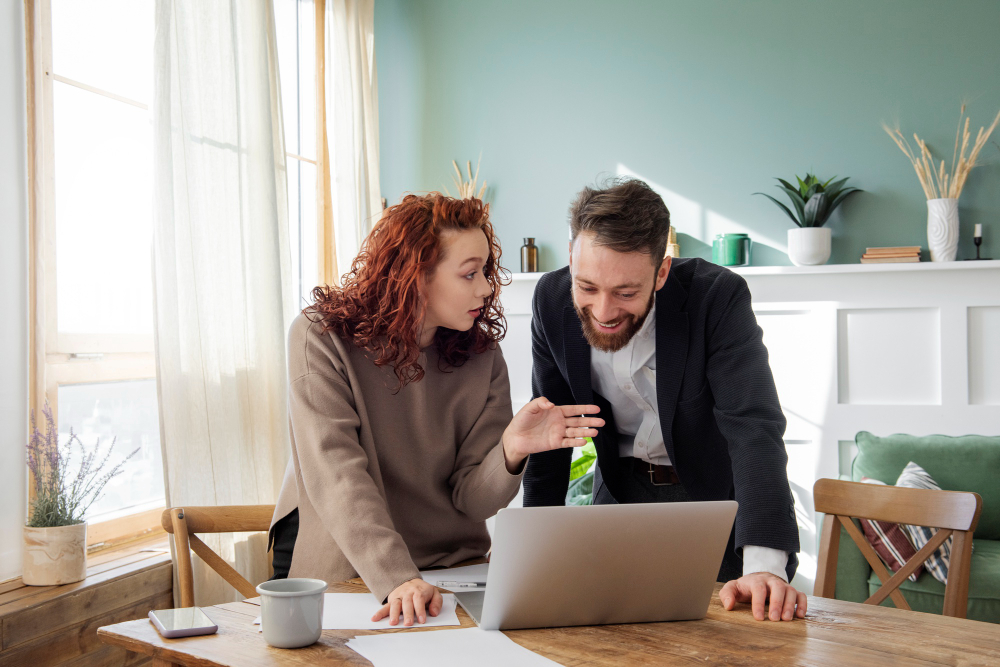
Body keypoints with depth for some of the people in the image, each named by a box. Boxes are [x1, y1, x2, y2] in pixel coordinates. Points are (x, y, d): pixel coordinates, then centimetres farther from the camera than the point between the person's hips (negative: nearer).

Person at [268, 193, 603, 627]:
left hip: (453, 571, 3)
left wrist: (510, 451, -25)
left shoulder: (481, 355, 0)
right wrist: (396, 579, -33)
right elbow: (336, 474, -21)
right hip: (341, 576, -2)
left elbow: (470, 498, -4)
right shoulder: (320, 337, -10)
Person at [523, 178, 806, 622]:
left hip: (716, 494, -3)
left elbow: (754, 427, -34)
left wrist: (765, 565, -46)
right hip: (621, 489, 3)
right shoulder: (552, 300, -16)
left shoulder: (718, 298, -27)